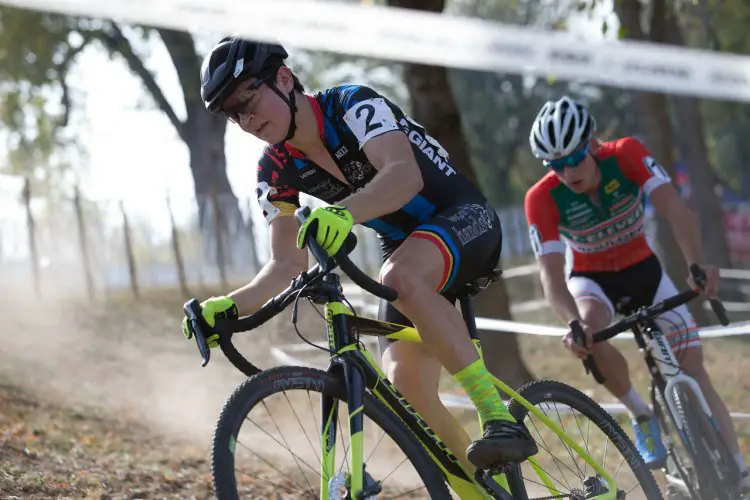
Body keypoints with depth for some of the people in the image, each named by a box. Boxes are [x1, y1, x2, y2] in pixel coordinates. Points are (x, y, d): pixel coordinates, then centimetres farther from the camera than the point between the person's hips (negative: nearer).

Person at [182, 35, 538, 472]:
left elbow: (404, 175, -39)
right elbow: (288, 264, -4)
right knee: (404, 382, -14)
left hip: (466, 221, -7)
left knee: (401, 278, -39)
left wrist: (344, 212, -58)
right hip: (406, 250, 7)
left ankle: (501, 420, -37)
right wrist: (231, 306, -22)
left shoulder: (353, 105, -21)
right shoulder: (277, 169, -3)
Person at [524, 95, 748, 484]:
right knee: (588, 332, -35)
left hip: (643, 270, 1)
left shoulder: (627, 154, -25)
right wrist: (573, 322, -53)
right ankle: (640, 414, -10)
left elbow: (675, 209, -37)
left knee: (692, 365, -11)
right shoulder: (542, 199, -27)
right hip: (592, 278, -1)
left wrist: (699, 265, -55)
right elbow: (551, 273, -33)